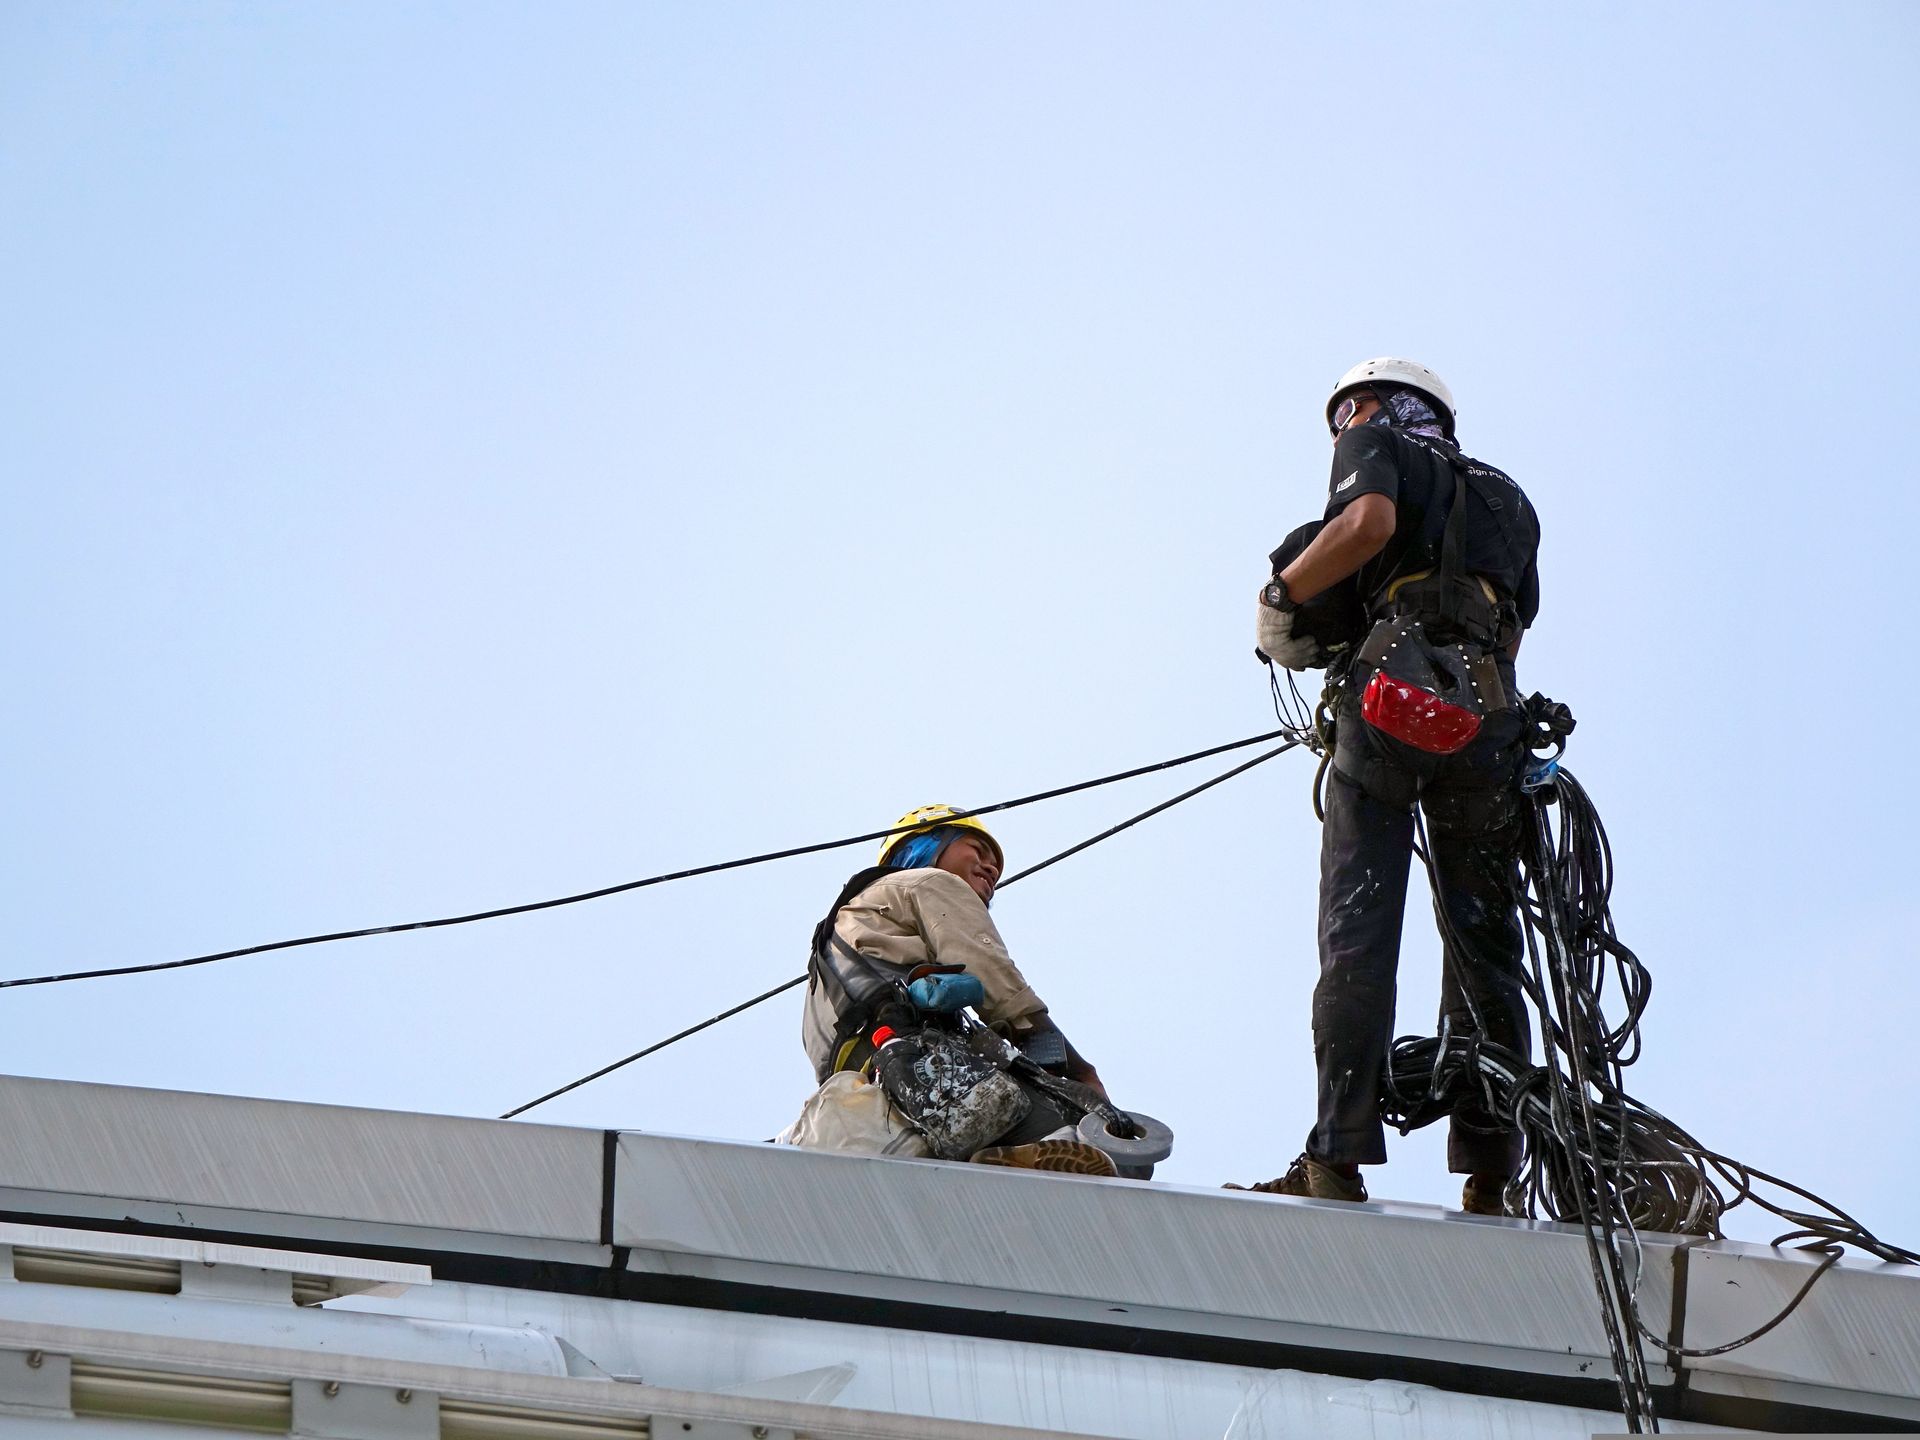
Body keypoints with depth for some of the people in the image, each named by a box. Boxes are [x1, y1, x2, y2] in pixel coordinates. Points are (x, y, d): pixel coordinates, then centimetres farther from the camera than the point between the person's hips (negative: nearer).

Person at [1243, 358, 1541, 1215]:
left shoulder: (1378, 448, 15)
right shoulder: (1507, 498, 32)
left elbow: (1369, 523, -8)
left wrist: (1282, 596, 2)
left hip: (1391, 692, -4)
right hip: (1488, 715, 5)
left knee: (1357, 937, -8)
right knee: (1484, 948, 5)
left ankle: (1339, 1161, -17)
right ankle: (1487, 1179, -3)